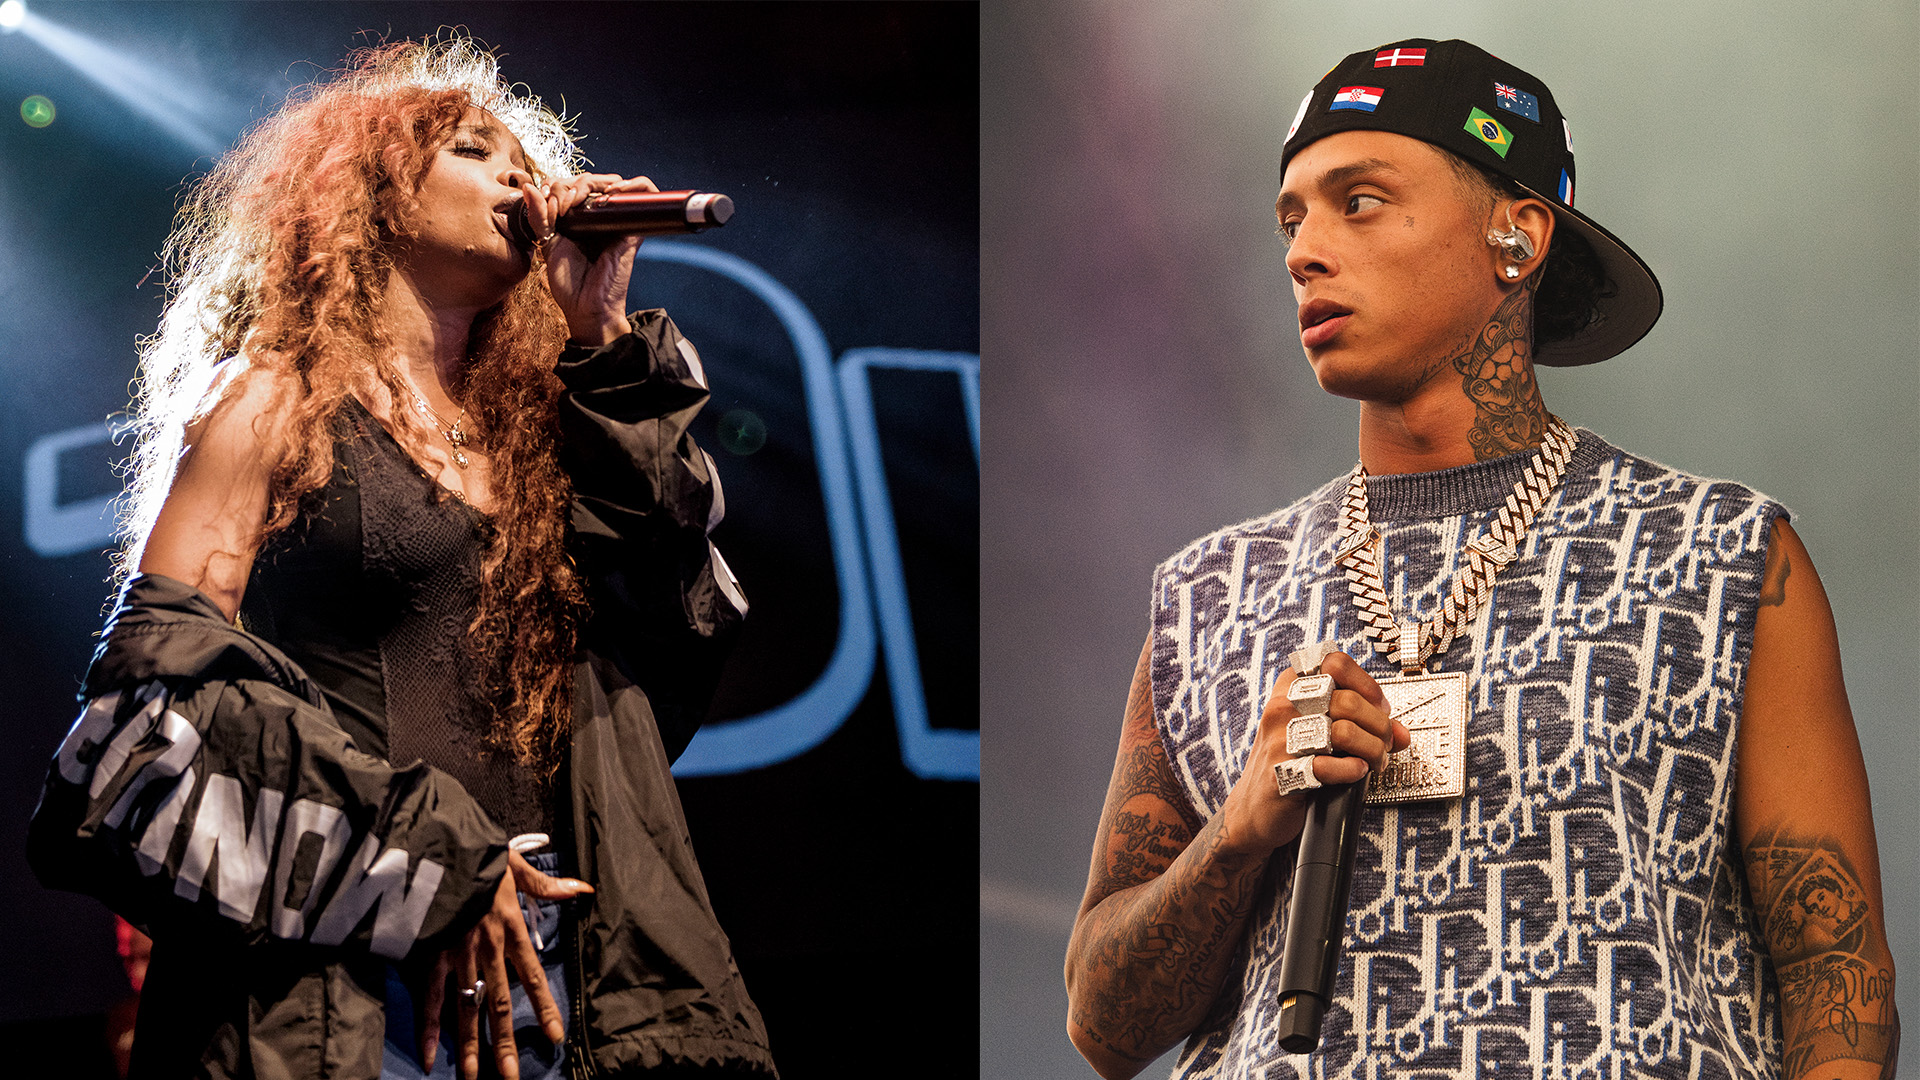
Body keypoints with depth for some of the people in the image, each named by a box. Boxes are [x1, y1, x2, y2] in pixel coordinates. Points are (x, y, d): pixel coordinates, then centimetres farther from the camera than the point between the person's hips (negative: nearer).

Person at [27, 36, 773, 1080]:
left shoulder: (524, 429, 18)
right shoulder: (281, 399, 4)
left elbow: (667, 617, 3)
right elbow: (160, 674, -5)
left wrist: (601, 333, 6)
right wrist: (433, 859, -13)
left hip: (542, 945, 5)